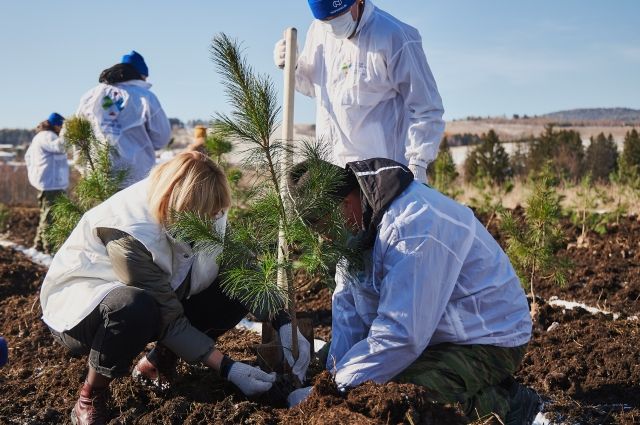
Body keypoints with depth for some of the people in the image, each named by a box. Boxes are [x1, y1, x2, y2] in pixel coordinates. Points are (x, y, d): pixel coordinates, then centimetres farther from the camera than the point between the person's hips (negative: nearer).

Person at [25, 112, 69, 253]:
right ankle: (50, 246, -10)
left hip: (45, 182, 11)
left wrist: (33, 172, 27)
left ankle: (39, 243, 25)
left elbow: (28, 156, 30)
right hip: (51, 183, -11)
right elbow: (58, 146, -33)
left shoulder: (40, 137, 22)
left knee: (46, 213, 18)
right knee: (50, 214, -10)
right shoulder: (47, 136, -12)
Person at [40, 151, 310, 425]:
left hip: (156, 301, 7)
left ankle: (156, 364, 4)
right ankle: (90, 399, -16)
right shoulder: (128, 232, -34)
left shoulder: (202, 212, -16)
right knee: (137, 308, -42)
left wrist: (285, 325, -23)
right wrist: (227, 368, -32)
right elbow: (169, 320, -31)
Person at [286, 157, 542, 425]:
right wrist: (334, 376, -14)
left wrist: (336, 389, -26)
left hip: (489, 340, -9)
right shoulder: (361, 222, -1)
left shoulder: (415, 225, -30)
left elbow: (401, 334, -33)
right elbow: (348, 309, -1)